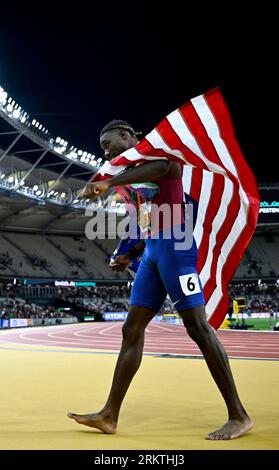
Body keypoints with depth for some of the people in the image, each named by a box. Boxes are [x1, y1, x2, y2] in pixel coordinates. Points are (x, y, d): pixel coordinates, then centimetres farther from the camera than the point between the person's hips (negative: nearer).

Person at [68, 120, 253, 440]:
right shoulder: (137, 176, 26)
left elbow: (162, 166, -26)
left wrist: (109, 183, -29)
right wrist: (131, 255, 18)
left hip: (174, 245, -9)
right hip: (152, 250, 9)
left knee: (197, 326, -10)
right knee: (132, 329, 5)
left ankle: (239, 416, -2)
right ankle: (109, 415, 9)